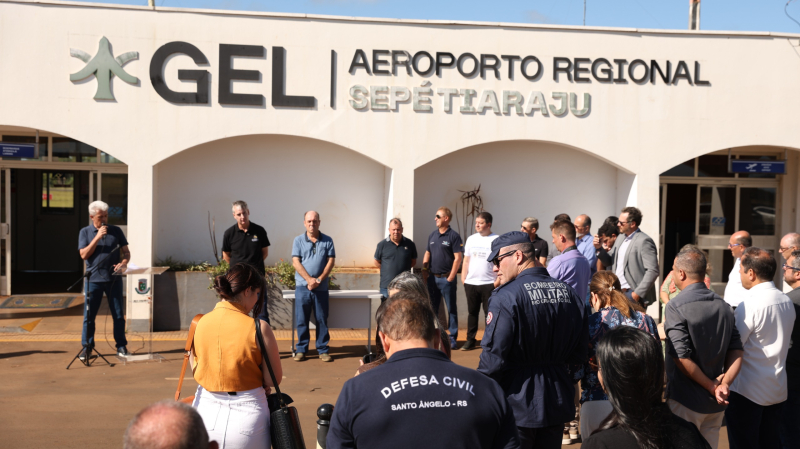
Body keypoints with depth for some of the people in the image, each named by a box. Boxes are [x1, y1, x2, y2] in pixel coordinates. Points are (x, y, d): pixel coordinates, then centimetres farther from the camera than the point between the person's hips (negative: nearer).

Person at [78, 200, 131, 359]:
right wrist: (98, 237, -14)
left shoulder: (116, 231, 7)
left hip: (114, 279, 1)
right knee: (89, 315, 4)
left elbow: (126, 251, 9)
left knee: (118, 314, 5)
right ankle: (86, 346, 17)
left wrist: (124, 263, -12)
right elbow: (84, 255, -6)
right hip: (93, 279, -1)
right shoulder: (85, 232, 4)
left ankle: (121, 346, 15)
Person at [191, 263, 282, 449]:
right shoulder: (259, 328, -16)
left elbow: (196, 370, 8)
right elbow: (273, 379, -12)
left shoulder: (199, 323, -3)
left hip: (205, 411, 4)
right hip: (246, 416, -4)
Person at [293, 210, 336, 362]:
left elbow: (331, 261, 0)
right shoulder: (298, 240, 5)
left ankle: (323, 350, 13)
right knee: (301, 319, 4)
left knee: (322, 319, 5)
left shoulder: (327, 241, 5)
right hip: (302, 286, 0)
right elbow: (295, 262, -2)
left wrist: (319, 279, -11)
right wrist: (309, 279, -14)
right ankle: (301, 349, 14)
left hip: (321, 287, 0)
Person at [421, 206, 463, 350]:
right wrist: (424, 274, 7)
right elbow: (427, 255, 15)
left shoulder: (454, 236, -8)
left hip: (447, 279, -6)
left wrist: (450, 278, -13)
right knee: (432, 308, 12)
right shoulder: (432, 235, 11)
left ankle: (452, 338, 9)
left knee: (451, 309, 2)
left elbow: (458, 258, -11)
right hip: (433, 278, 6)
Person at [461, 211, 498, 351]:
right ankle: (470, 340, 20)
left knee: (489, 313, 2)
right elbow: (466, 260, 13)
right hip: (471, 283, 4)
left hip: (488, 283, -4)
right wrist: (463, 277, 7)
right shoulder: (471, 239, 9)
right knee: (472, 312, 11)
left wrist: (498, 280, -10)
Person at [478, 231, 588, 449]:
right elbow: (579, 355, 8)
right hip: (557, 403, 6)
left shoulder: (506, 297, -18)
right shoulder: (570, 294, 1)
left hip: (517, 405, -6)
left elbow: (493, 357, -19)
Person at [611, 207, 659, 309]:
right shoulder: (620, 240, 14)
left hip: (632, 294, -7)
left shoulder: (644, 241, -12)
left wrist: (638, 293, -18)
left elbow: (653, 271, -17)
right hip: (617, 292, 8)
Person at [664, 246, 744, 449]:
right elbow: (736, 351, 0)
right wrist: (724, 384, -10)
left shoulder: (676, 307, -17)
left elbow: (682, 358, -22)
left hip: (686, 402, -6)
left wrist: (712, 387, -12)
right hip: (716, 403, 6)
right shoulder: (723, 306, 5)